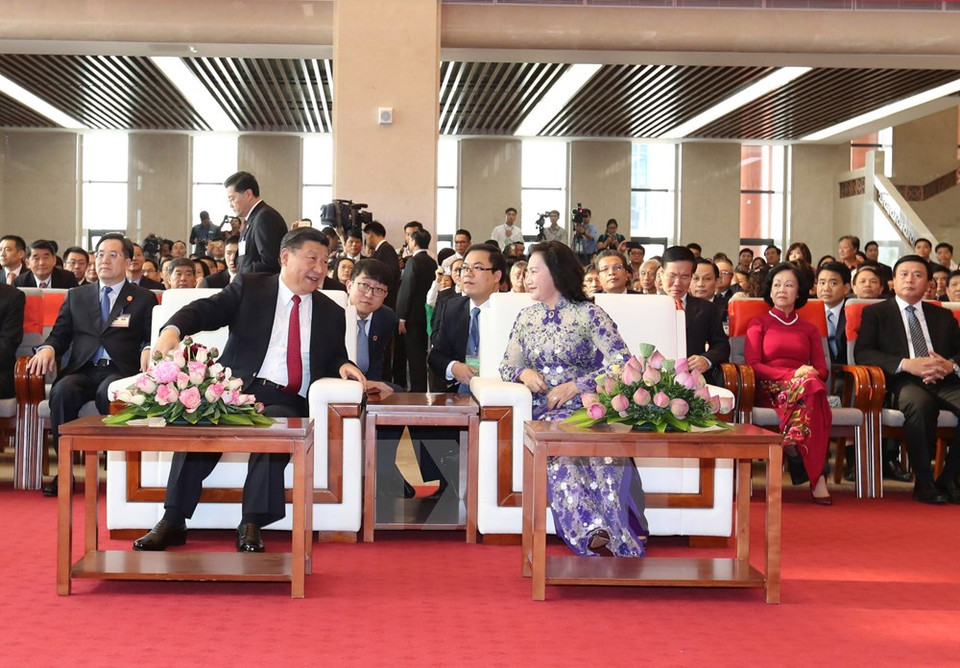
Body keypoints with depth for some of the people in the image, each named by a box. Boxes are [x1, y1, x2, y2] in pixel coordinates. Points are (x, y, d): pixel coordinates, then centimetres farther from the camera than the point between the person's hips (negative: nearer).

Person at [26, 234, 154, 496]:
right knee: (63, 391, -32)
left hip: (120, 371, -2)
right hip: (82, 370, 3)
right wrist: (48, 348, -4)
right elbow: (60, 334, 19)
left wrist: (148, 350, -15)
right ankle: (64, 470, -24)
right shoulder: (76, 296, 24)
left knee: (108, 393, -38)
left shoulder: (144, 299, 16)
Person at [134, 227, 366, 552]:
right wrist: (173, 329, -25)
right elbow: (207, 310, -3)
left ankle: (251, 526, -31)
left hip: (287, 402, 1)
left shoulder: (331, 313, 21)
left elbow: (333, 361, 24)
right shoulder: (249, 287, 11)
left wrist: (343, 366, -2)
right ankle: (173, 521, -25)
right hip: (238, 388, -1)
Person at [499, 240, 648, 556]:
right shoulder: (526, 317, 19)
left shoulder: (588, 314, 5)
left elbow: (623, 362, -3)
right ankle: (594, 534, -42)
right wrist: (523, 373, -4)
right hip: (545, 411, 2)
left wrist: (577, 385, -13)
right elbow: (506, 365, 22)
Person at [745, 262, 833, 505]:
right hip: (770, 391, -2)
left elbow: (822, 370, 17)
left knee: (812, 383, -38)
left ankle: (793, 446, -43)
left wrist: (811, 373, -10)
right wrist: (793, 374, -12)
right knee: (809, 384, -38)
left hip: (804, 388, 3)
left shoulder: (809, 329, 27)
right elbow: (752, 365, 3)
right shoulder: (759, 324, 18)